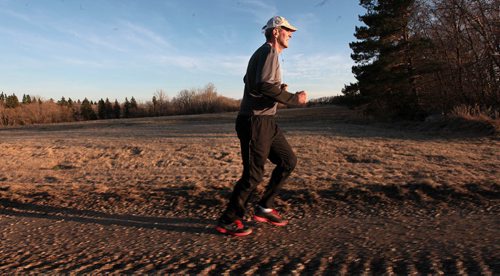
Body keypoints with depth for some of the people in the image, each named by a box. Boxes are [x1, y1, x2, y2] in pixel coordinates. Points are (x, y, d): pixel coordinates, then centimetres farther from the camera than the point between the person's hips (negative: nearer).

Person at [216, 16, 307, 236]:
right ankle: (227, 221, 8)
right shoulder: (269, 51, -10)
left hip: (266, 121, 10)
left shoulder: (267, 53, 22)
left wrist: (279, 89, 18)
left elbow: (250, 81, 29)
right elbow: (264, 85, -25)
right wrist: (293, 99, -16)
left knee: (288, 161, 10)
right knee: (254, 174, -7)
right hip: (254, 121, -10)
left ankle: (264, 208, 17)